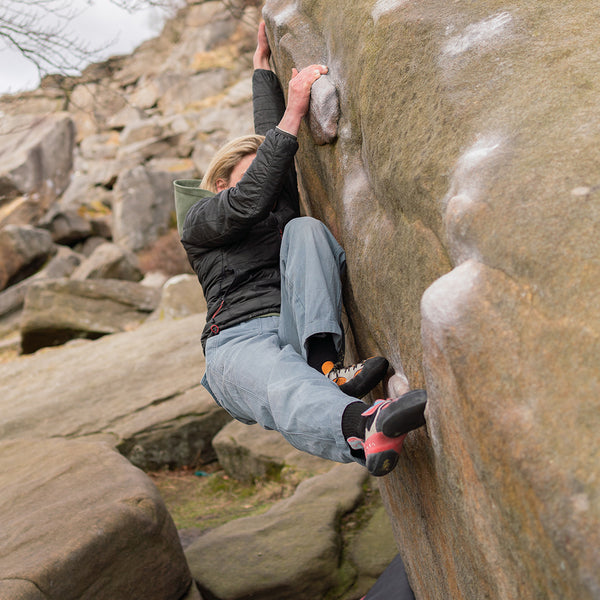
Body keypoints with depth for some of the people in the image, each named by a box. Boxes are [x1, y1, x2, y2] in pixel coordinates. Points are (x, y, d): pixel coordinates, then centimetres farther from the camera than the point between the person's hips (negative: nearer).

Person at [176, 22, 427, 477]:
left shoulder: (284, 214, 31)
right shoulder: (201, 220, 16)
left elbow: (270, 141, 27)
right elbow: (248, 202, -6)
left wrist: (263, 63, 37)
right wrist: (293, 112, -10)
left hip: (300, 335, 4)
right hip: (239, 343, -4)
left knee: (304, 229, -19)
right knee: (283, 388, -41)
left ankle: (326, 367, -38)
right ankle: (362, 426, -77)